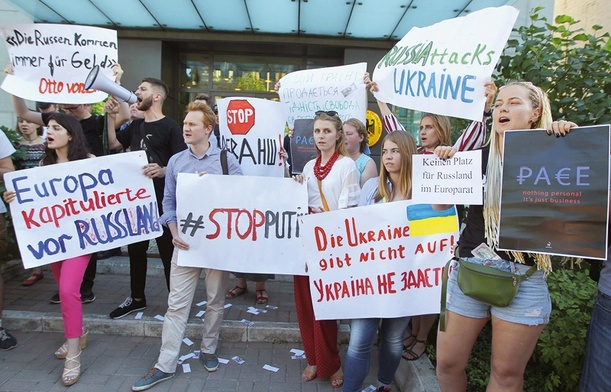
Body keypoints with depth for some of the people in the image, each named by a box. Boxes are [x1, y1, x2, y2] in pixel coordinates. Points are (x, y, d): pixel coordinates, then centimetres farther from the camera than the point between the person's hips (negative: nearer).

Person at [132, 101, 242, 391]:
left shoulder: (226, 159, -1)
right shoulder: (175, 161, 8)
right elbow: (168, 202, 8)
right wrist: (175, 233, -6)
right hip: (185, 242, 2)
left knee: (216, 300, 12)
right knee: (177, 303, 4)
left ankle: (208, 349, 32)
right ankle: (165, 364, 14)